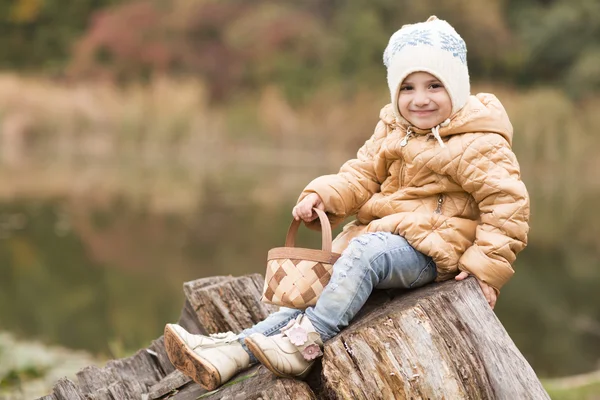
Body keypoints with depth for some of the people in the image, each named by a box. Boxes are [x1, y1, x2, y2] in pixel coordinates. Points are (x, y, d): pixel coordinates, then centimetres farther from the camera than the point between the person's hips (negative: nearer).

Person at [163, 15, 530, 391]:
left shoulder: (477, 146, -9)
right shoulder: (391, 132, 13)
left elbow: (507, 203, -12)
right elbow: (361, 176, 9)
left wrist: (487, 265, -19)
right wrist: (321, 195, -12)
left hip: (430, 247, -7)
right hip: (382, 232, 7)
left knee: (364, 252, -33)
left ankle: (306, 341, -33)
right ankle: (236, 350, -18)